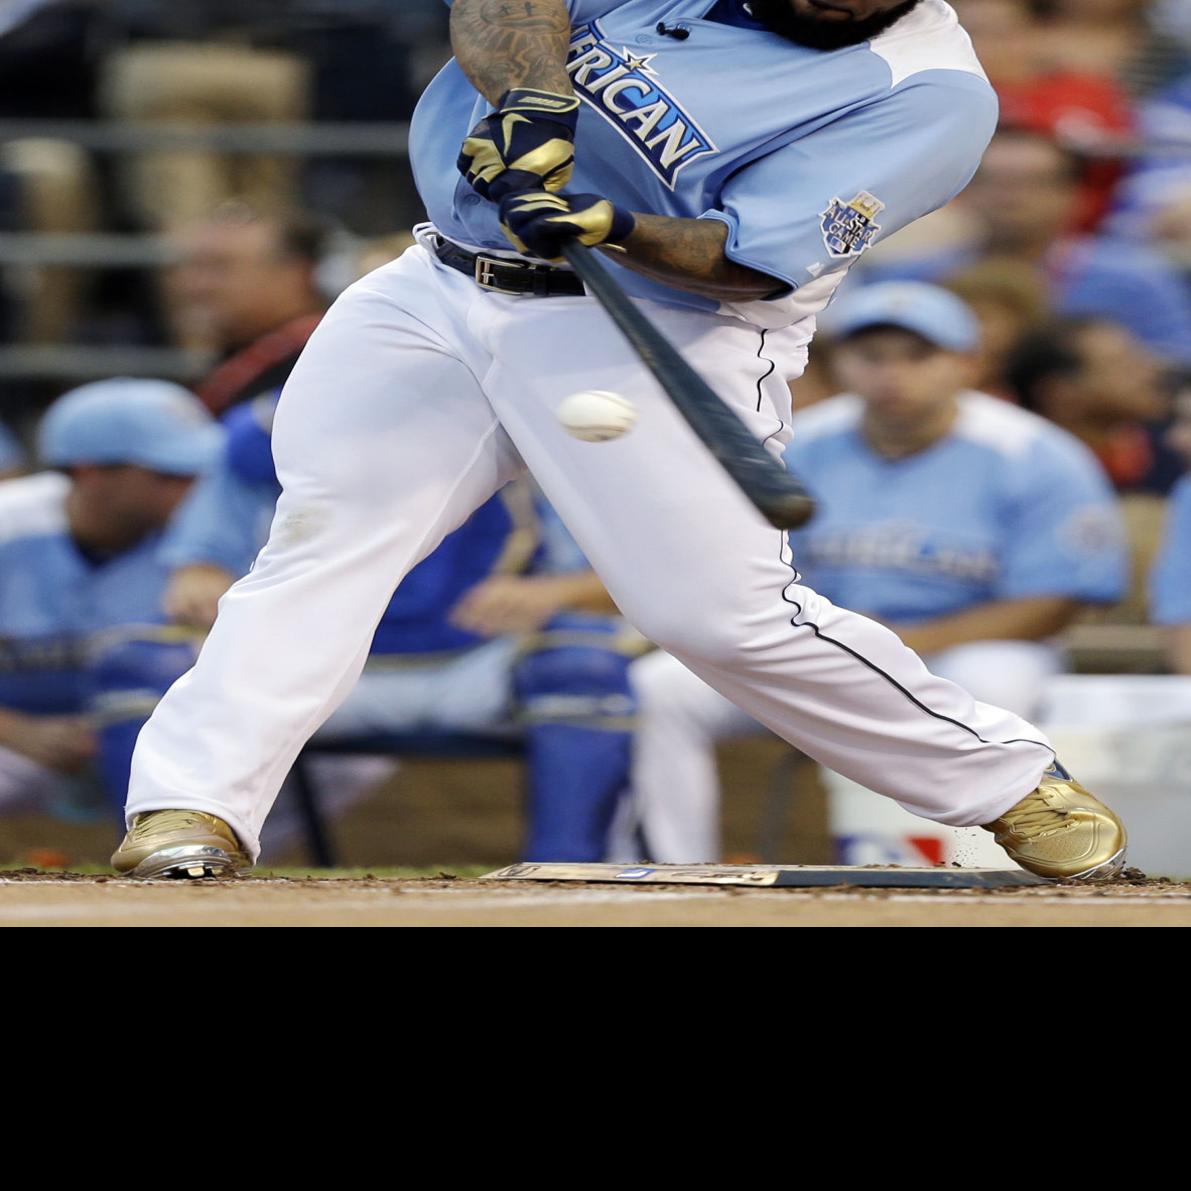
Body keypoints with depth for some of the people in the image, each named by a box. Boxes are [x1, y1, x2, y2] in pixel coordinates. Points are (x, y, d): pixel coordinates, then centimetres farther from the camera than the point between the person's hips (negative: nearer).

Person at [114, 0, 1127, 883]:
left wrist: (612, 228, -38)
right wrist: (531, 96, -28)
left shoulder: (933, 94, -11)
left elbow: (752, 257, -20)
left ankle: (1012, 782, 4)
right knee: (323, 528, -8)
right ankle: (196, 806, -7)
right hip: (443, 288, 5)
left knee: (723, 608, -13)